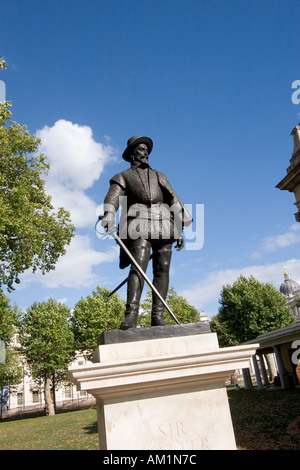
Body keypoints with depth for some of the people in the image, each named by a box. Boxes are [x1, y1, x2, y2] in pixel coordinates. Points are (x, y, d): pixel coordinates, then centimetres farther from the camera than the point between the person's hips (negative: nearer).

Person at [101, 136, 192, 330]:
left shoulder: (159, 177, 29)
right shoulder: (123, 177, 18)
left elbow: (175, 202, 23)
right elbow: (113, 197, -3)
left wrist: (180, 231, 11)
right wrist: (109, 215, -27)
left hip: (163, 225, 4)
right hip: (139, 225, -3)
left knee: (162, 270, -6)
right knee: (138, 266, -21)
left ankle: (158, 316, -7)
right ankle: (131, 314, -30)